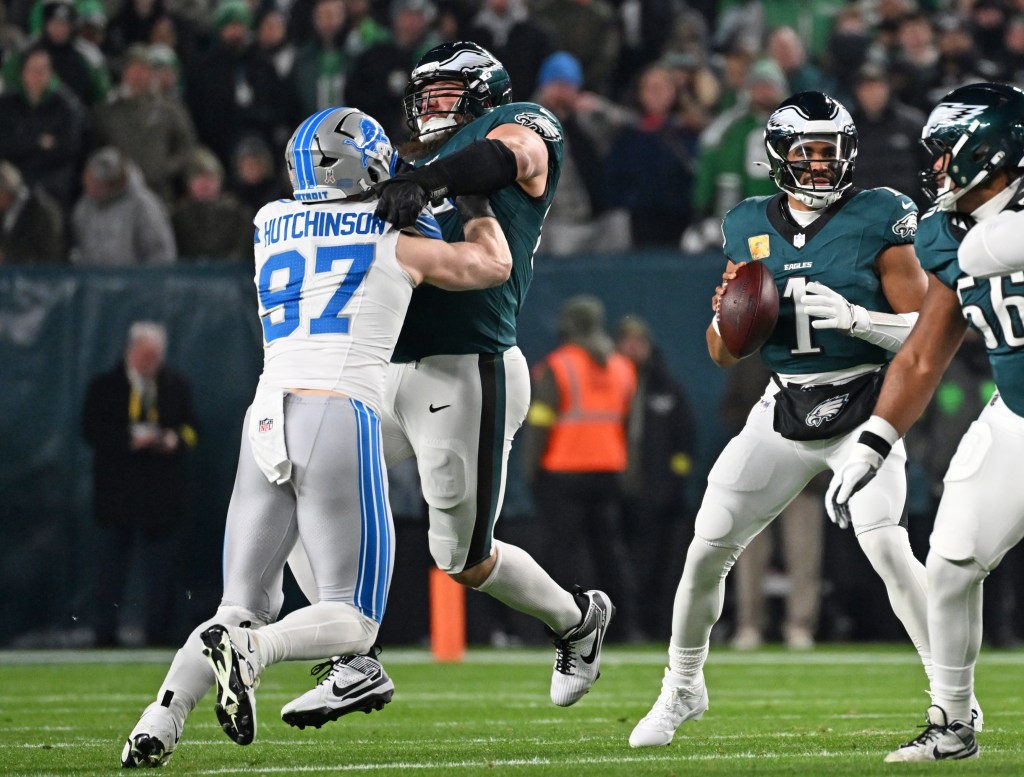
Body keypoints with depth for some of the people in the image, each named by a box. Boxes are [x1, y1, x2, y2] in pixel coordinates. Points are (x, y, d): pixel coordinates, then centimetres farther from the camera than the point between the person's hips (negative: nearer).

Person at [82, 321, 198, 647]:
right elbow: (92, 431, -5)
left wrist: (176, 440, -12)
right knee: (113, 566, 4)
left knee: (161, 569, 2)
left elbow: (190, 428, 10)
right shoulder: (104, 387, 1)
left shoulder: (177, 386, 8)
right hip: (117, 494, -1)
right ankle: (105, 635, 8)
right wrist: (129, 439, -19)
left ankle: (158, 634, 6)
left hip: (162, 495, 2)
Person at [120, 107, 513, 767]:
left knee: (245, 607, 12)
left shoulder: (271, 228, 16)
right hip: (341, 420, -4)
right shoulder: (398, 241, 6)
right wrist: (476, 207, 38)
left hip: (268, 419, 4)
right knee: (351, 618, 1)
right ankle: (249, 650, -28)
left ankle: (160, 722, -10)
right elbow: (493, 266, 22)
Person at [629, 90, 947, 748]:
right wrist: (726, 316, -9)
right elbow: (724, 355, 13)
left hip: (862, 410, -4)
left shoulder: (878, 221, -6)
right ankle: (682, 689, 23)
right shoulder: (750, 227, 6)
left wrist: (854, 318, -23)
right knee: (707, 551, 1)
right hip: (783, 413, 4)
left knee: (886, 547, -23)